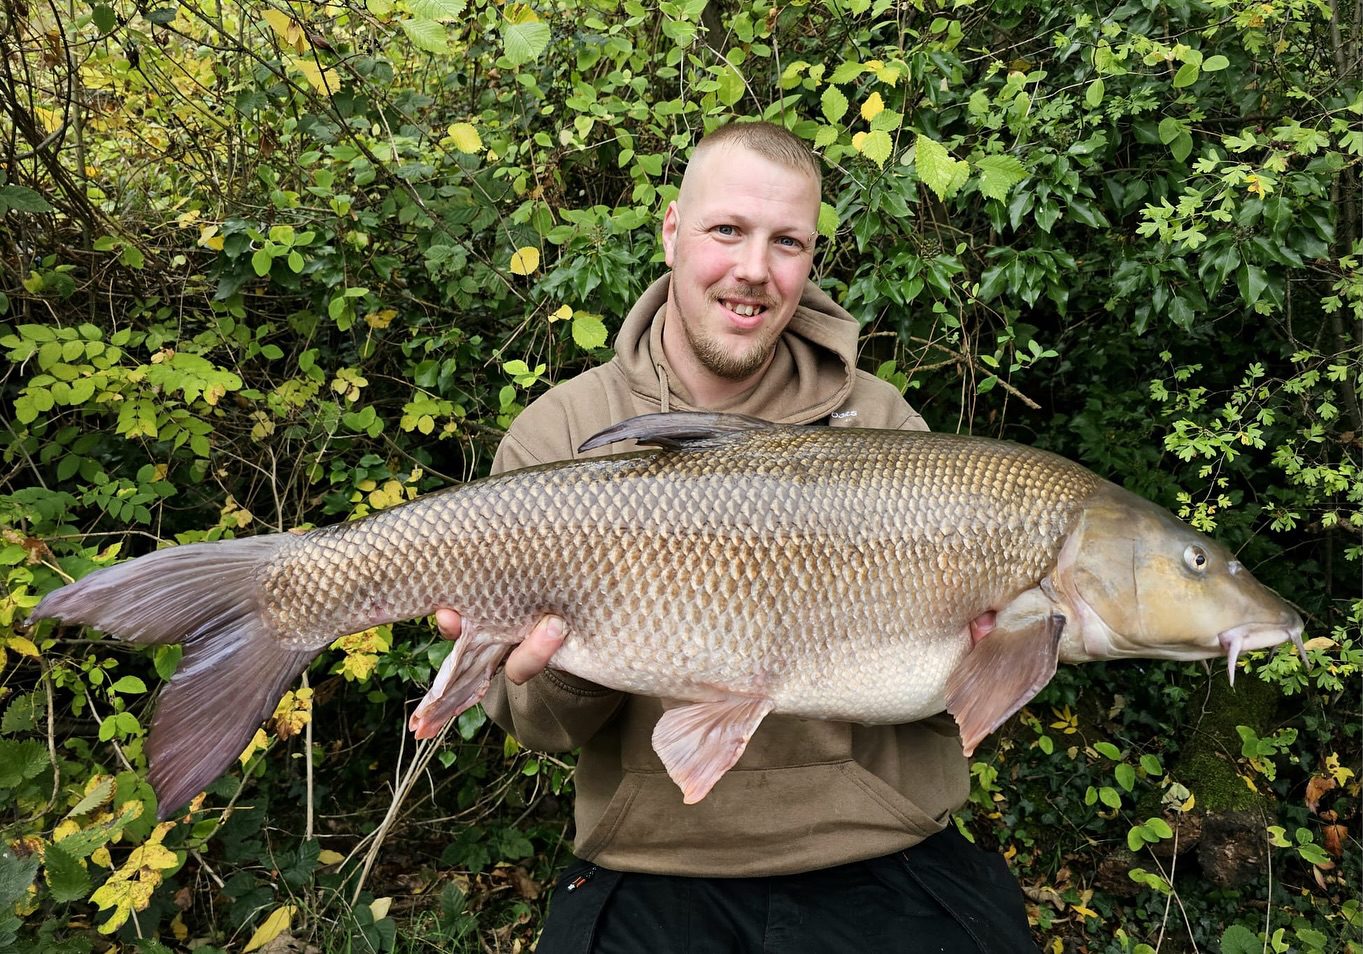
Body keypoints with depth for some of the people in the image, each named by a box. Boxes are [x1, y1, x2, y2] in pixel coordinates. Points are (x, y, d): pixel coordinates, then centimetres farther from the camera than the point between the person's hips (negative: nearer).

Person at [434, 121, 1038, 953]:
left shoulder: (880, 423, -1)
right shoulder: (555, 437, -3)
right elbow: (540, 726, -2)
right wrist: (562, 674, -22)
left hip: (880, 857, 2)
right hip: (650, 869, -1)